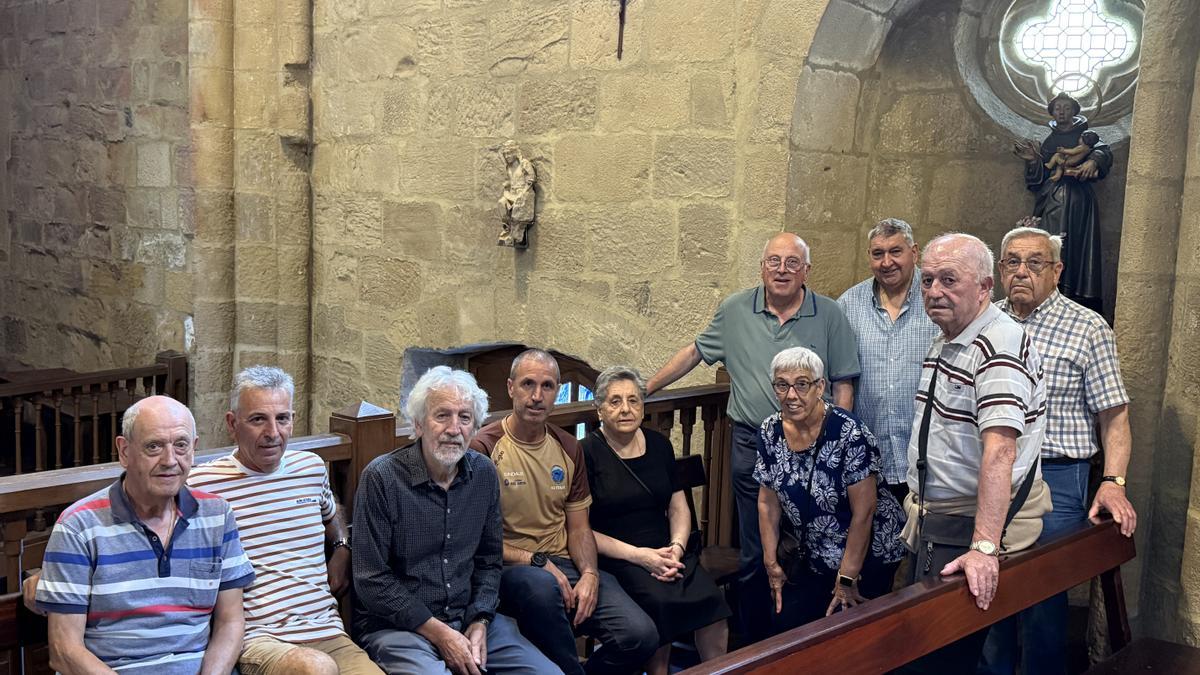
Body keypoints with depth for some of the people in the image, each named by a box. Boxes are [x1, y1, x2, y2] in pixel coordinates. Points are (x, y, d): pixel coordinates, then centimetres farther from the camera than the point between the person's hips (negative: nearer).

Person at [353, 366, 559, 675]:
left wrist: (480, 623, -4)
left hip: (469, 616, 5)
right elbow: (372, 582, -12)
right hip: (396, 625, -5)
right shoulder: (381, 478, -12)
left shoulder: (484, 473, 4)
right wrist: (439, 633, -15)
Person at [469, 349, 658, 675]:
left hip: (563, 563, 5)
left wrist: (589, 574, -5)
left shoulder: (568, 448, 11)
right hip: (509, 568, -5)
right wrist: (538, 562, -16)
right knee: (540, 585, -41)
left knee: (641, 636, -16)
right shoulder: (484, 448, -8)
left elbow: (578, 528, 14)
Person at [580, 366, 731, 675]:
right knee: (661, 601, -31)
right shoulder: (587, 453, -4)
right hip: (614, 559, -4)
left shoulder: (659, 444, 13)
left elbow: (678, 507, 16)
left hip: (665, 551, 5)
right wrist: (637, 555, -15)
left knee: (712, 600, -22)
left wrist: (677, 547, -4)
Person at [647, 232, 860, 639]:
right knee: (754, 555, 7)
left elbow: (843, 384, 3)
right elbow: (695, 353, 15)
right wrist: (645, 389, 12)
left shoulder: (830, 316, 1)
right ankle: (756, 646, 20)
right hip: (752, 445, 1)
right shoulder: (735, 311, 5)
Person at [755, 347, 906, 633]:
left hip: (868, 555, -5)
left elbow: (864, 511, -21)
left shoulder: (849, 433, -23)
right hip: (814, 558, 6)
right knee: (786, 626, 5)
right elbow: (768, 503, 4)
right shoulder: (770, 433, -5)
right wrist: (771, 562, 2)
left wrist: (847, 578, -17)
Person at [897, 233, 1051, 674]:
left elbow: (999, 449, -32)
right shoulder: (942, 343, 12)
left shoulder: (1000, 346, -21)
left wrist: (984, 547, -39)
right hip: (932, 527, 10)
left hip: (975, 528, -9)